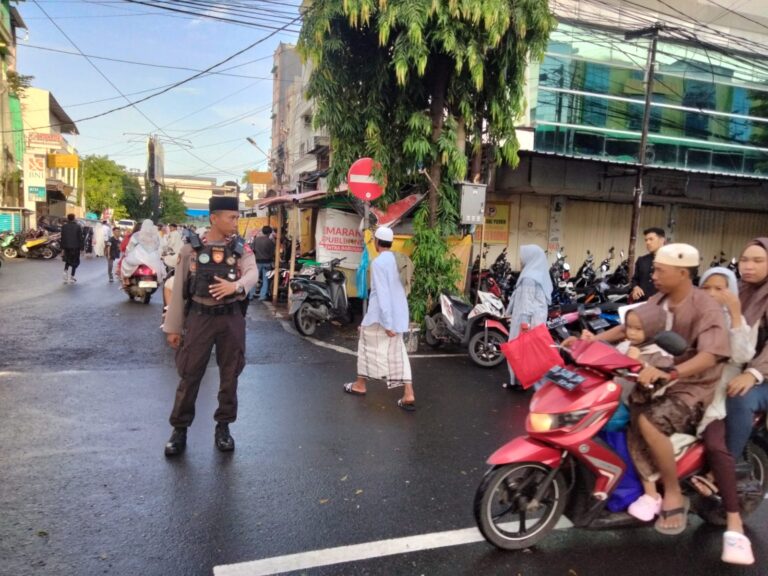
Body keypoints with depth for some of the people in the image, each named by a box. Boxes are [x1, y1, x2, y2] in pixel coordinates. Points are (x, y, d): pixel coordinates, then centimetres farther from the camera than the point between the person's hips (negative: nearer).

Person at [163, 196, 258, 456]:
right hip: (200, 317, -1)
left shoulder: (241, 248, 3)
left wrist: (235, 285, -36)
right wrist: (173, 327, 2)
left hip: (232, 318, 2)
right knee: (190, 375, 4)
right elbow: (179, 289, 1)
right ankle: (179, 428, 19)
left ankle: (223, 426, 26)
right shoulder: (191, 248, -1)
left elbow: (252, 273, -14)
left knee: (230, 375, 10)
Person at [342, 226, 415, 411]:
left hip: (381, 315, -7)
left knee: (367, 345, 13)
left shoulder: (378, 262, -15)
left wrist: (387, 323, -22)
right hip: (398, 313, 7)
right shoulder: (395, 259, 9)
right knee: (397, 352, 7)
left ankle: (360, 385, 28)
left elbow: (382, 293, -21)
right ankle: (408, 395, 1)